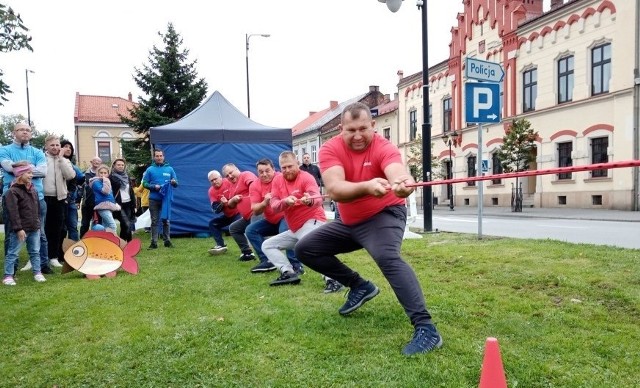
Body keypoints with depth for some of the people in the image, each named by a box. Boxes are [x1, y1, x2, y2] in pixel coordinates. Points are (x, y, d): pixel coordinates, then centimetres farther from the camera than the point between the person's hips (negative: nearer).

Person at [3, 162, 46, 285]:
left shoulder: (33, 189, 11)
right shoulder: (13, 191, -12)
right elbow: (13, 212, -17)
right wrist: (18, 228, -20)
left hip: (34, 228, 7)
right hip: (20, 229, -7)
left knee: (35, 252, 13)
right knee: (13, 253, 4)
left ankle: (37, 272, 22)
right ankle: (8, 276, 12)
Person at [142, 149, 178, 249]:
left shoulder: (169, 169, 6)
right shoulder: (150, 169, 4)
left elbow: (176, 183, 7)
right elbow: (144, 183, 3)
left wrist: (174, 182, -16)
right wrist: (154, 186, -14)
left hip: (166, 198, 1)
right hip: (154, 199, -1)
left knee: (166, 220, 6)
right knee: (154, 221, 3)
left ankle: (167, 240, 14)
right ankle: (154, 242, 6)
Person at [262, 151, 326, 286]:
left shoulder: (306, 177, -11)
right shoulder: (277, 180, 5)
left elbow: (318, 199, -28)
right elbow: (273, 205, -6)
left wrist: (310, 201, -52)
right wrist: (285, 201, -28)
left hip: (313, 222, -8)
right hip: (295, 230, 8)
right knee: (267, 245, 8)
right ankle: (289, 273, -9)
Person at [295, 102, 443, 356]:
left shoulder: (384, 148, -22)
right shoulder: (330, 149, -16)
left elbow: (397, 172, -45)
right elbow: (334, 190, -34)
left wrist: (403, 183, -70)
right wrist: (367, 186, -54)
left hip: (384, 215, -5)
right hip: (349, 222, 6)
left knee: (387, 257, -34)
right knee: (305, 249, 5)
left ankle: (425, 328, -31)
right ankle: (359, 286, 14)